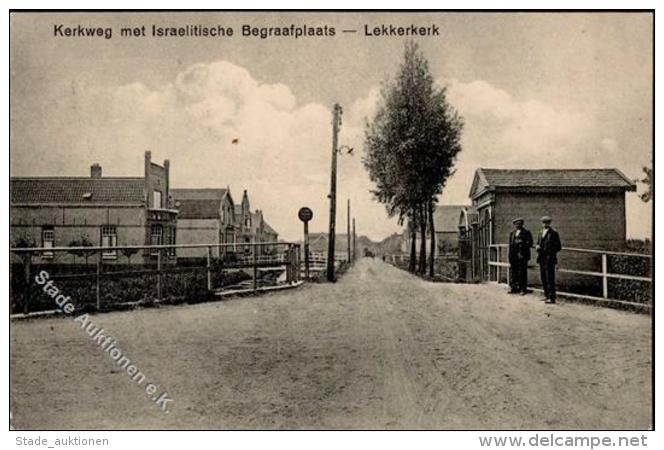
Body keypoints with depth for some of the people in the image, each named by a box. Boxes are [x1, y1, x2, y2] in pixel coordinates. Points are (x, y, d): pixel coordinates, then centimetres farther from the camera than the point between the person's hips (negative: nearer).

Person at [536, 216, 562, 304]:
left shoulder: (554, 233, -6)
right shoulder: (541, 233, 15)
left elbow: (558, 247, -6)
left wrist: (550, 251, -17)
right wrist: (537, 247, 3)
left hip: (549, 259, -8)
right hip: (542, 259, 8)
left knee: (550, 279, -8)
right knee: (543, 278, 13)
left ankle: (552, 298, -4)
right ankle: (547, 295, 24)